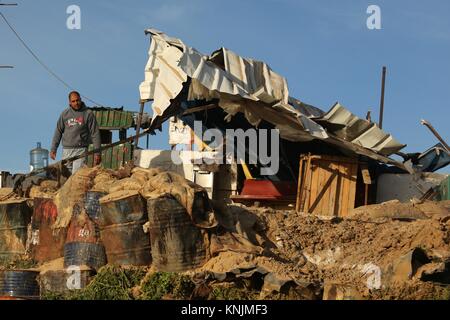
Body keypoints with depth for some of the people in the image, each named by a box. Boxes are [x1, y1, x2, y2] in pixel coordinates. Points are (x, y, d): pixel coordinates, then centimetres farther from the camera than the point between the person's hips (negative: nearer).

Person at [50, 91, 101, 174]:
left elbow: (95, 134, -2)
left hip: (81, 150, -4)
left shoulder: (88, 114, -1)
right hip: (66, 150, 4)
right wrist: (53, 149, 5)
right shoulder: (65, 114, 9)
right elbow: (58, 131, 12)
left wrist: (97, 153, -6)